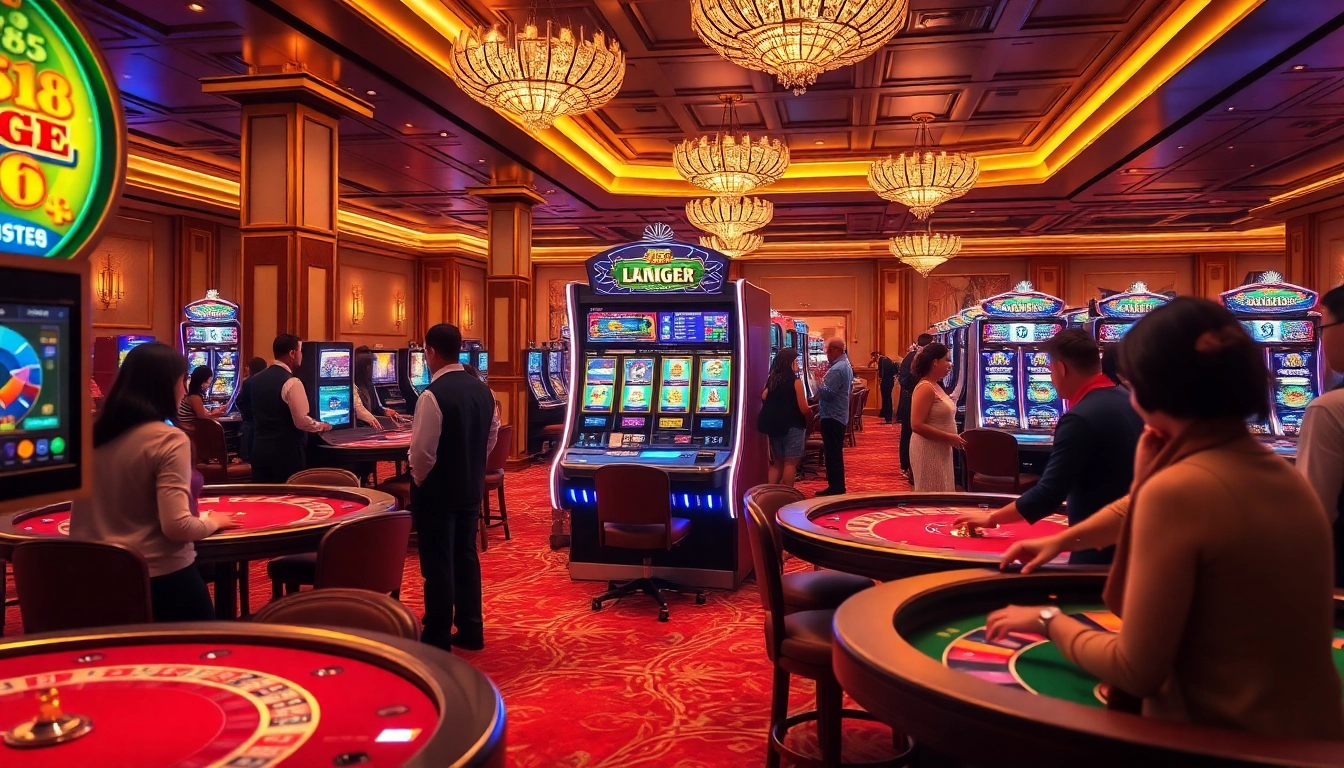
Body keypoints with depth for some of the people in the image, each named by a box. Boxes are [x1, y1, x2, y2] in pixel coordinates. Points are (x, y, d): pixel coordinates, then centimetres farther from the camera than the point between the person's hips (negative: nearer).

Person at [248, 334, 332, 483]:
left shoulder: (257, 378, 8)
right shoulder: (292, 382, -16)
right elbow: (302, 422, -18)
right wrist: (321, 426, 0)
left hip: (260, 447, 7)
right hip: (286, 450, -7)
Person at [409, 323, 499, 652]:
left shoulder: (433, 395, -21)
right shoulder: (482, 389, 2)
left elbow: (423, 451, -20)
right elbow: (492, 435, 10)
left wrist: (418, 480, -2)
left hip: (436, 491, -7)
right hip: (471, 488, 7)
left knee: (437, 564, 2)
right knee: (466, 556, 15)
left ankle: (437, 641, 12)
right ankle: (470, 631, 24)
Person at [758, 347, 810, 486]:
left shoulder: (771, 379, 5)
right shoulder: (795, 381, -12)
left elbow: (763, 399, 7)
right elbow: (804, 409, -14)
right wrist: (810, 412, 5)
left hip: (773, 425, 6)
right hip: (792, 426, -6)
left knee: (777, 462, 15)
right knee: (790, 463, 2)